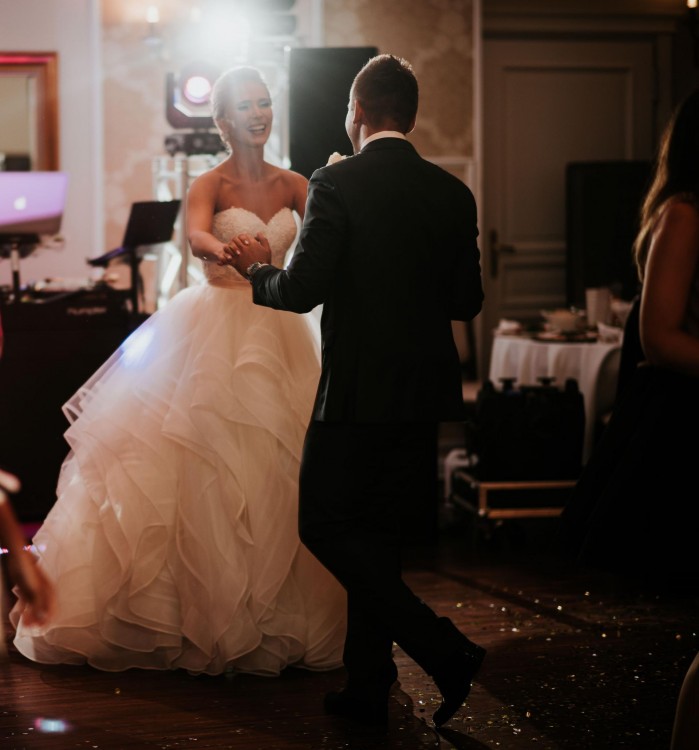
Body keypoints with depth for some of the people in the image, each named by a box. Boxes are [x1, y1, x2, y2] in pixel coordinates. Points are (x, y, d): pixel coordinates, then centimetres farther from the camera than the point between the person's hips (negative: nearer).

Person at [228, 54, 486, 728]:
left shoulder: (337, 183, -11)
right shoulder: (452, 193, 6)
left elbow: (303, 289, -16)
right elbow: (467, 301, 10)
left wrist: (257, 269, 5)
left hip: (358, 389, -6)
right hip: (424, 393, 7)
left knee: (324, 526, 3)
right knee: (373, 528, 16)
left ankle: (445, 651, -6)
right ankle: (367, 686, 19)